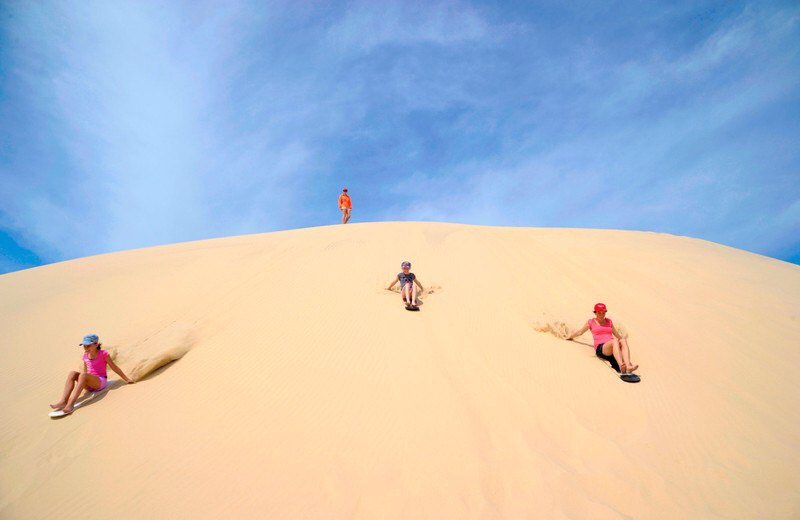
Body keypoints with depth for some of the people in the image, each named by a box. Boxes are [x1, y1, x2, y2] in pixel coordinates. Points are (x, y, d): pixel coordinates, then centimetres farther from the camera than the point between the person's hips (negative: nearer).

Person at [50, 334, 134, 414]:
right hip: (89, 385, 6)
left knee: (83, 375, -32)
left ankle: (71, 403, -40)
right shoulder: (85, 355, 10)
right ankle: (63, 401, -30)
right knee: (72, 373, -18)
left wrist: (127, 380, 1)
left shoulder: (103, 354, -6)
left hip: (101, 382, -6)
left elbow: (114, 368, -1)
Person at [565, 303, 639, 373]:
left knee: (623, 341, -31)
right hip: (600, 348, -4)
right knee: (614, 341, -37)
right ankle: (621, 366, -58)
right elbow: (580, 332, 28)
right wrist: (569, 337, 36)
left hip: (613, 348, 4)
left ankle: (628, 366, -49)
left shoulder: (609, 321, 25)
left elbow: (616, 334, 41)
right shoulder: (591, 322, 16)